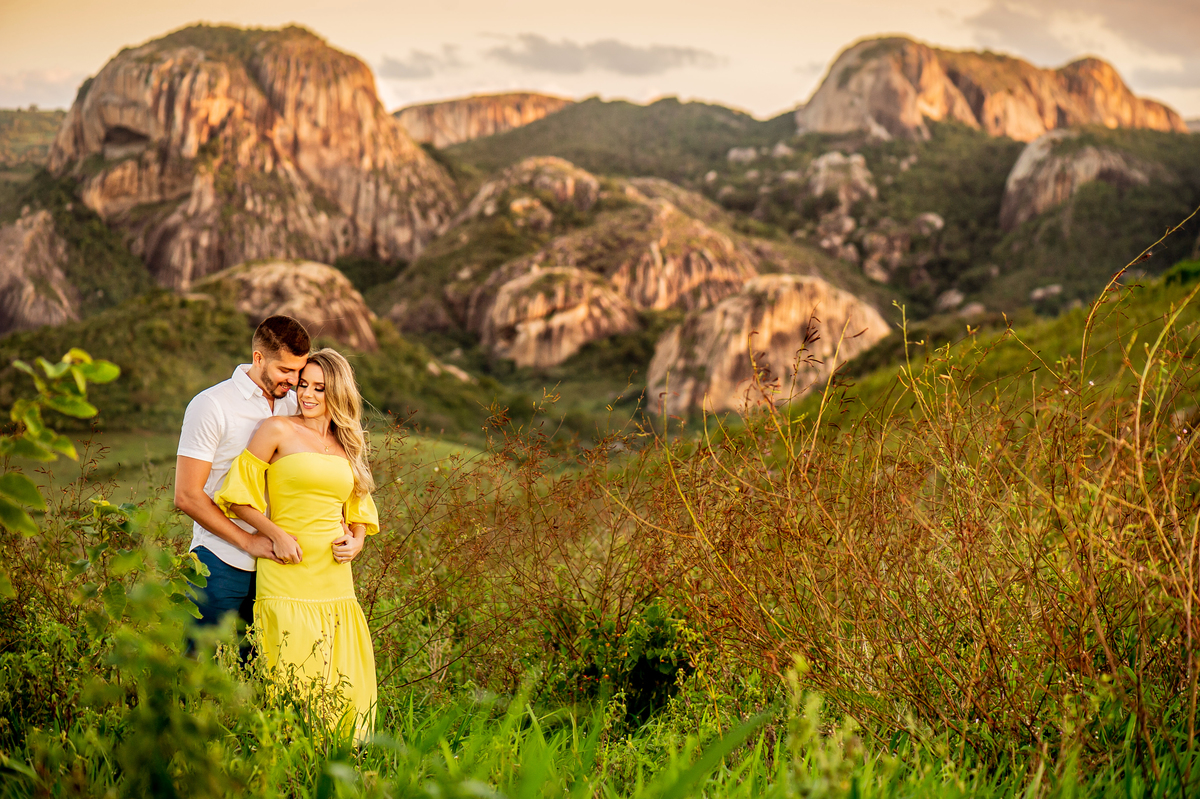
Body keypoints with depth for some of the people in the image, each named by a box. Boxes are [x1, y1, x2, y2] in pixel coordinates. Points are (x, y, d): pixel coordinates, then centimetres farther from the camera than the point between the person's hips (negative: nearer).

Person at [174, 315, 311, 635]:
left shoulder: (294, 404, 10)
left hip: (276, 565, 5)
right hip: (222, 565, -5)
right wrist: (249, 541, -14)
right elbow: (187, 496, -10)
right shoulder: (211, 406, -7)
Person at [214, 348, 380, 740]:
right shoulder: (278, 431, 1)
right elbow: (237, 495, 0)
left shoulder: (348, 446, 15)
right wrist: (277, 534, -11)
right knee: (290, 694, -7)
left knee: (345, 689, 5)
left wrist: (356, 541, 3)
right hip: (287, 584, -5)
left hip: (336, 585, 5)